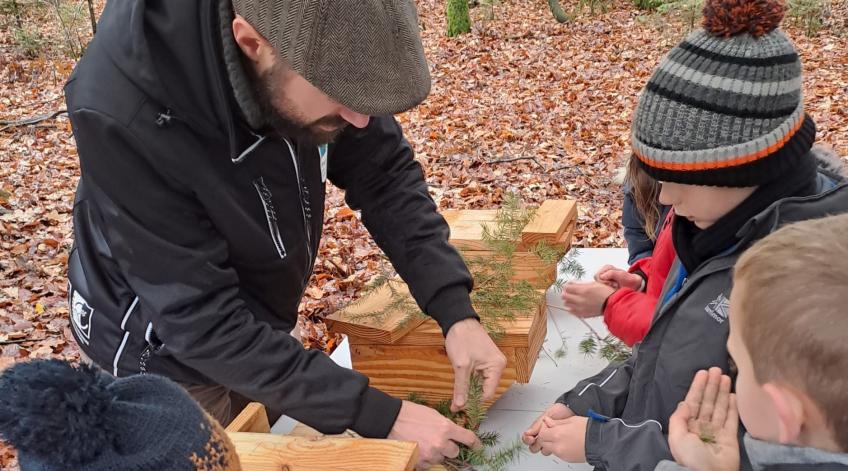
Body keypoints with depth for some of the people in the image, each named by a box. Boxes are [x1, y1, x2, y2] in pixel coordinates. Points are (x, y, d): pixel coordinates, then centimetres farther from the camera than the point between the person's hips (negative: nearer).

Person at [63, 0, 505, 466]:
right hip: (168, 351, -4)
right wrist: (379, 415, -32)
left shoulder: (312, 47, -23)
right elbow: (203, 322, -33)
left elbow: (385, 174, -11)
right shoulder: (124, 113, -37)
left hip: (259, 327, 5)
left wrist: (456, 311, -23)